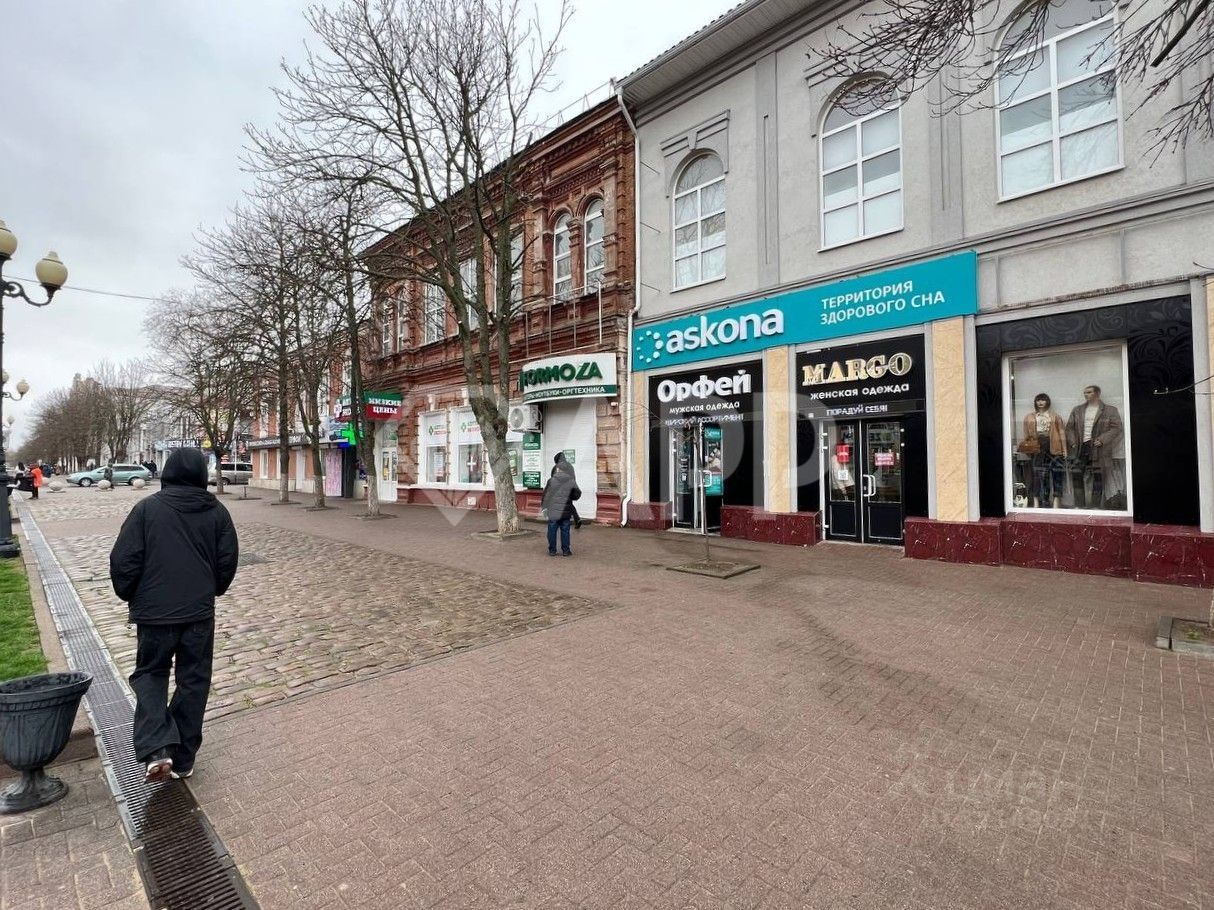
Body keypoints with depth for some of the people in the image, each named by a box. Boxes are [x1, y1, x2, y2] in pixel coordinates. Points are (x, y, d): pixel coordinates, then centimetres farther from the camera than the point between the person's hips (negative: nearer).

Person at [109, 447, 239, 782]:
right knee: (194, 680, 12)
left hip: (154, 612, -1)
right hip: (199, 612, 1)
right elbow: (228, 560, 2)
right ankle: (183, 758, 20)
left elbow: (123, 560, -7)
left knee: (150, 674, 17)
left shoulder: (147, 508, -7)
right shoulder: (216, 512, -2)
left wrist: (130, 596, 11)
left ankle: (156, 748, 0)